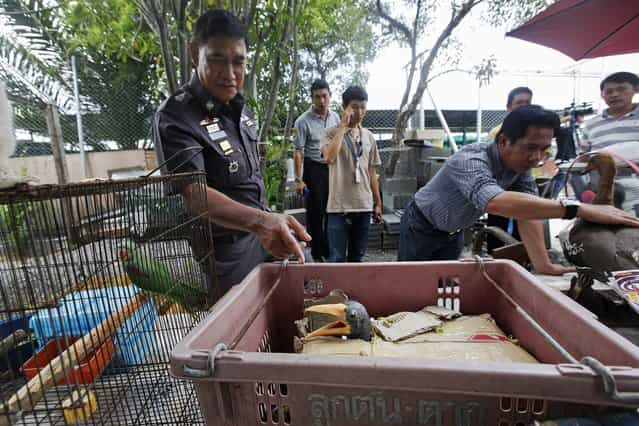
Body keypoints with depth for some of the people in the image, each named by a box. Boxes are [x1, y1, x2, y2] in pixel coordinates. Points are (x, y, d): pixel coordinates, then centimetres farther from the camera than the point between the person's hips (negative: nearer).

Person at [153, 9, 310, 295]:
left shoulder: (241, 108, 5)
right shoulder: (174, 118, -20)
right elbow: (194, 192, -32)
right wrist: (260, 221, -48)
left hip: (257, 240, 7)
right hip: (221, 258, -7)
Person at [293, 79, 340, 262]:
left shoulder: (335, 117, 6)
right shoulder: (303, 121, -10)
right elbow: (298, 151, -11)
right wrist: (299, 179, -14)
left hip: (333, 167, 5)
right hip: (313, 169, -4)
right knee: (315, 212, 3)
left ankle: (329, 249, 27)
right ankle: (316, 252, 18)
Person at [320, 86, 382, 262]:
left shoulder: (369, 136, 11)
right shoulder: (331, 132, -3)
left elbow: (372, 172, 15)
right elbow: (329, 157, -24)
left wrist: (378, 202, 14)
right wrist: (343, 125, -15)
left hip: (364, 205, 5)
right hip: (339, 206, -4)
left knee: (357, 256, 14)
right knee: (337, 258, 1)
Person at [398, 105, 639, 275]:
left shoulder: (521, 164, -11)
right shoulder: (471, 162, -35)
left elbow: (526, 211, -16)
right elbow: (496, 202, -54)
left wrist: (543, 265, -26)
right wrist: (579, 209, -57)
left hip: (453, 232, 6)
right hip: (422, 227, -6)